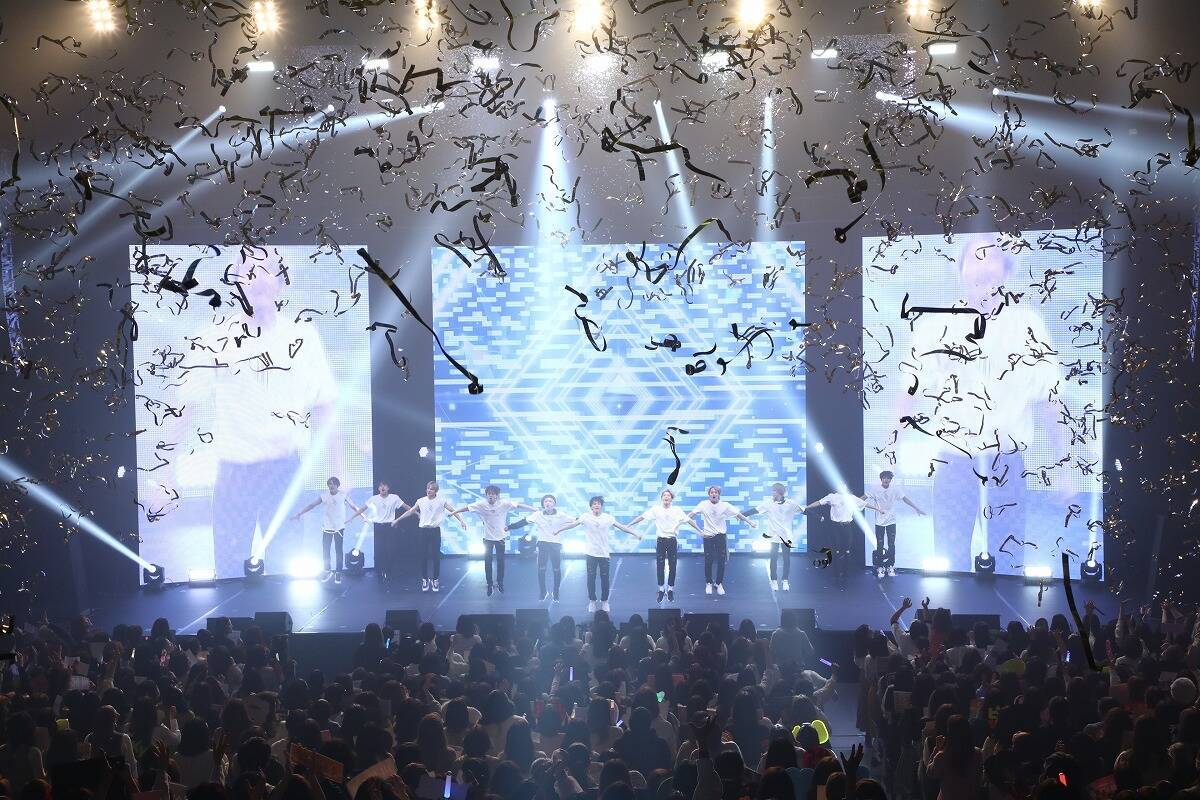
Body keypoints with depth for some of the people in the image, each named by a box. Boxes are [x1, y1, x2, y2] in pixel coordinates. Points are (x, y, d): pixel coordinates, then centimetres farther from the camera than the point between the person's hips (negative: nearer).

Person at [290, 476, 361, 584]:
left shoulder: (343, 495, -4)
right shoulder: (323, 495, -2)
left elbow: (353, 506, 1)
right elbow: (311, 505, 0)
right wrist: (299, 514, -4)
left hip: (339, 528, -1)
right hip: (327, 527, 1)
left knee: (339, 551, 4)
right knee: (325, 551, 2)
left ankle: (338, 573, 13)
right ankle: (328, 572, 19)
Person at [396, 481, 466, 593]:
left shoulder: (441, 501, -1)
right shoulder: (421, 501, 3)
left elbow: (453, 511, -3)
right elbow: (410, 512, 11)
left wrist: (461, 521, -14)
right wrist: (397, 520, 11)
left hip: (435, 530, -1)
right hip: (423, 530, 1)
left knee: (436, 556, 1)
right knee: (424, 556, 2)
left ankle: (436, 580, 12)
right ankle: (425, 580, 12)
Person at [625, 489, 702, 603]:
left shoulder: (677, 510, 2)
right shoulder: (655, 509, 0)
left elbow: (689, 520, 6)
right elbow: (641, 517, -1)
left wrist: (700, 531, 5)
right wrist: (628, 526, -3)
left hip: (673, 540, 0)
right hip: (661, 540, 0)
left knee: (672, 567, 4)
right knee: (660, 566, 3)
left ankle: (670, 589, 16)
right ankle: (661, 590, 15)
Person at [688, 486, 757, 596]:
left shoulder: (725, 505, -1)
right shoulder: (704, 504, -4)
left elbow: (738, 514, 1)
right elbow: (693, 513, -9)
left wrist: (749, 522, 1)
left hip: (721, 536, 1)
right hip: (708, 536, -1)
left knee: (721, 562, 1)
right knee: (708, 561, 3)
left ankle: (719, 584, 17)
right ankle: (708, 583, 19)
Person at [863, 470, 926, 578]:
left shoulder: (895, 490, -5)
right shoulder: (876, 490, -9)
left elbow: (905, 499, -3)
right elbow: (864, 497, -12)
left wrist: (916, 509, -6)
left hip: (891, 521, 1)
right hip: (879, 522, -1)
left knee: (891, 545, 3)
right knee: (880, 546, 3)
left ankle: (891, 567, 13)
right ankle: (880, 568, 11)